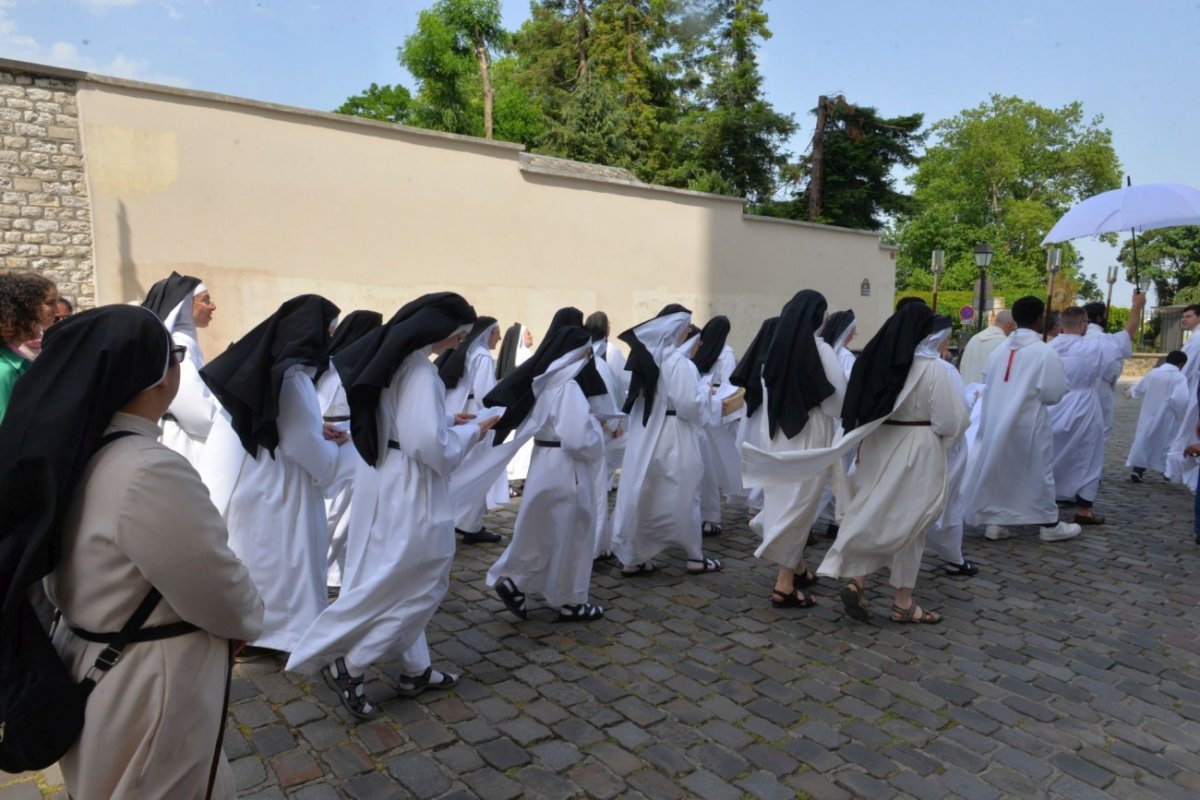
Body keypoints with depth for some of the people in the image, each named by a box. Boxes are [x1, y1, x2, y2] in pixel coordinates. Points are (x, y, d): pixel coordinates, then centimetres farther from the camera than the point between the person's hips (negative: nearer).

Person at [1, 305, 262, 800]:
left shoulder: (68, 450, -4)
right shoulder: (150, 474, -33)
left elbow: (59, 575, 9)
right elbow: (225, 599, -22)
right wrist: (249, 615, -1)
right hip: (146, 689, -9)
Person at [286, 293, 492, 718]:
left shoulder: (393, 356, 7)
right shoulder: (420, 372, -22)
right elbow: (429, 444, -26)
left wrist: (449, 420, 10)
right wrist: (472, 432, -11)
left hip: (390, 479, 10)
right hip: (408, 490, -10)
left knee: (403, 584, 18)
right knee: (407, 584, 5)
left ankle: (415, 669, 31)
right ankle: (348, 665, 14)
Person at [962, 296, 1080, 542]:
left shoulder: (998, 350, 4)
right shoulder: (1045, 352, -12)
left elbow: (987, 383, 10)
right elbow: (1054, 393, -11)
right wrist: (1035, 393, 8)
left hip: (996, 421, 5)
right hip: (1028, 423, -5)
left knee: (997, 469, 12)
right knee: (1038, 471, 9)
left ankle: (994, 521, 15)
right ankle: (1049, 524, 22)